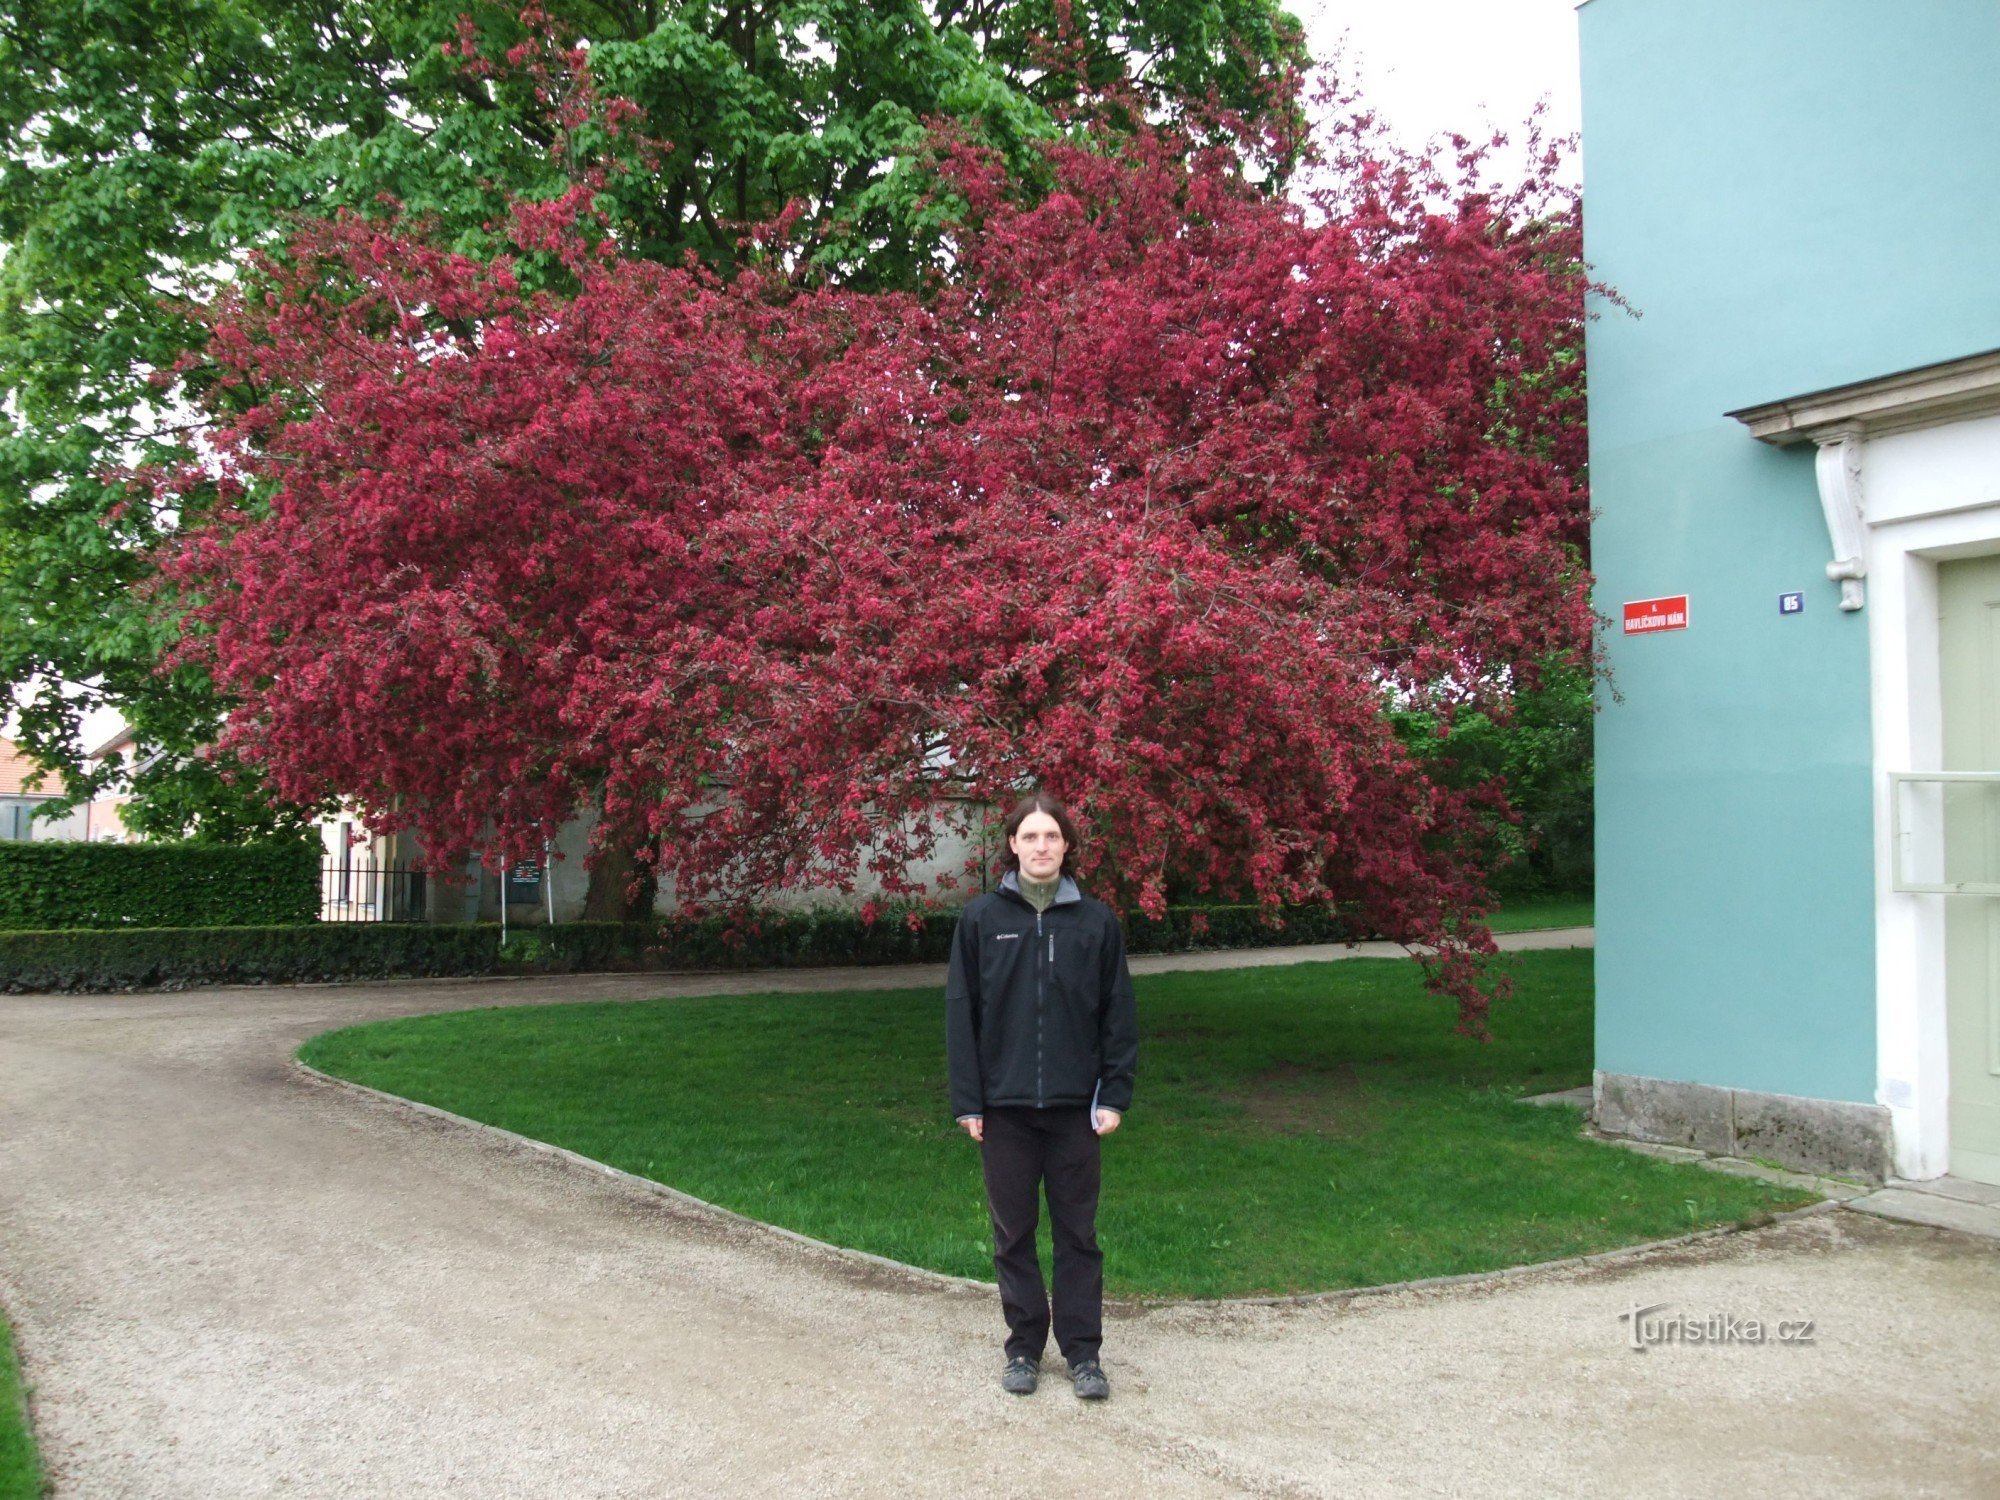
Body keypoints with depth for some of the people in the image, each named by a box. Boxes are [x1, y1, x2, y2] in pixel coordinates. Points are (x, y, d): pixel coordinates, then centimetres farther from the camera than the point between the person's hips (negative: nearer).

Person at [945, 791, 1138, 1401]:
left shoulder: (1096, 922, 0)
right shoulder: (981, 919, -1)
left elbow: (1118, 1016, 3)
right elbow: (961, 1013, 0)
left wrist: (1115, 1095, -2)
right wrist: (966, 1100, -3)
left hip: (1074, 1104, 0)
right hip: (1004, 1105, 0)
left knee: (1078, 1234, 9)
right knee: (1013, 1233, 11)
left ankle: (1083, 1351, 21)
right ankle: (1023, 1347, 25)